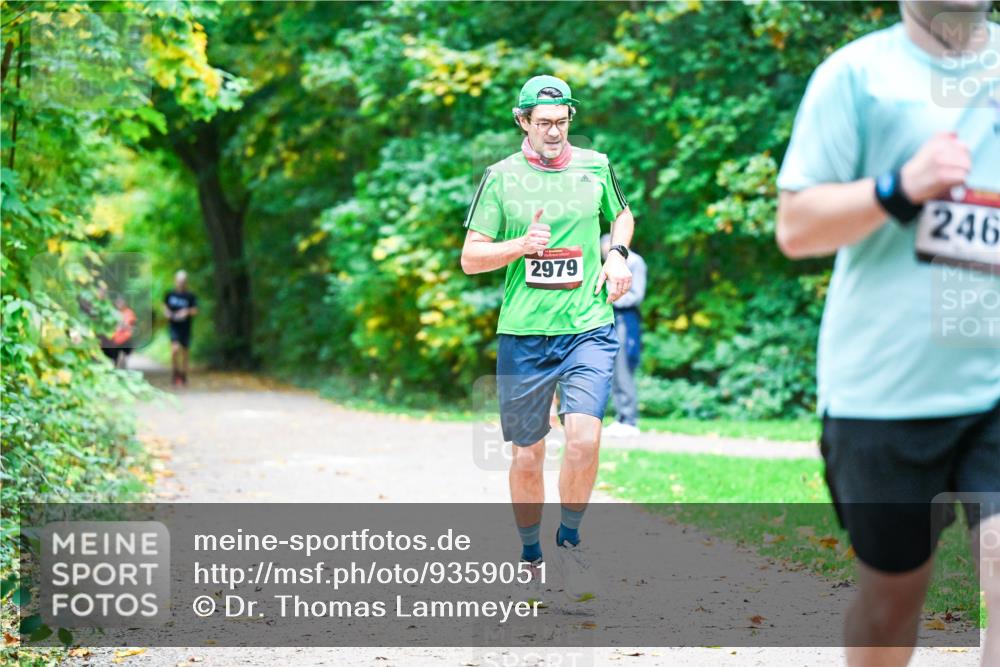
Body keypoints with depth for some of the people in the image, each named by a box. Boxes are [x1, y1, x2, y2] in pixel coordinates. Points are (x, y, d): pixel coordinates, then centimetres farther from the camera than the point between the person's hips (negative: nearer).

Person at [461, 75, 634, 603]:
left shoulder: (595, 166, 8)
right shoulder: (501, 178, 2)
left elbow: (621, 215, 28)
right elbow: (470, 258, 2)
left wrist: (617, 254, 8)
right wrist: (521, 245, -14)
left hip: (589, 328, 0)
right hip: (523, 335, 0)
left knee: (584, 437, -19)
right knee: (527, 455, 5)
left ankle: (570, 541, 5)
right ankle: (531, 560, 26)